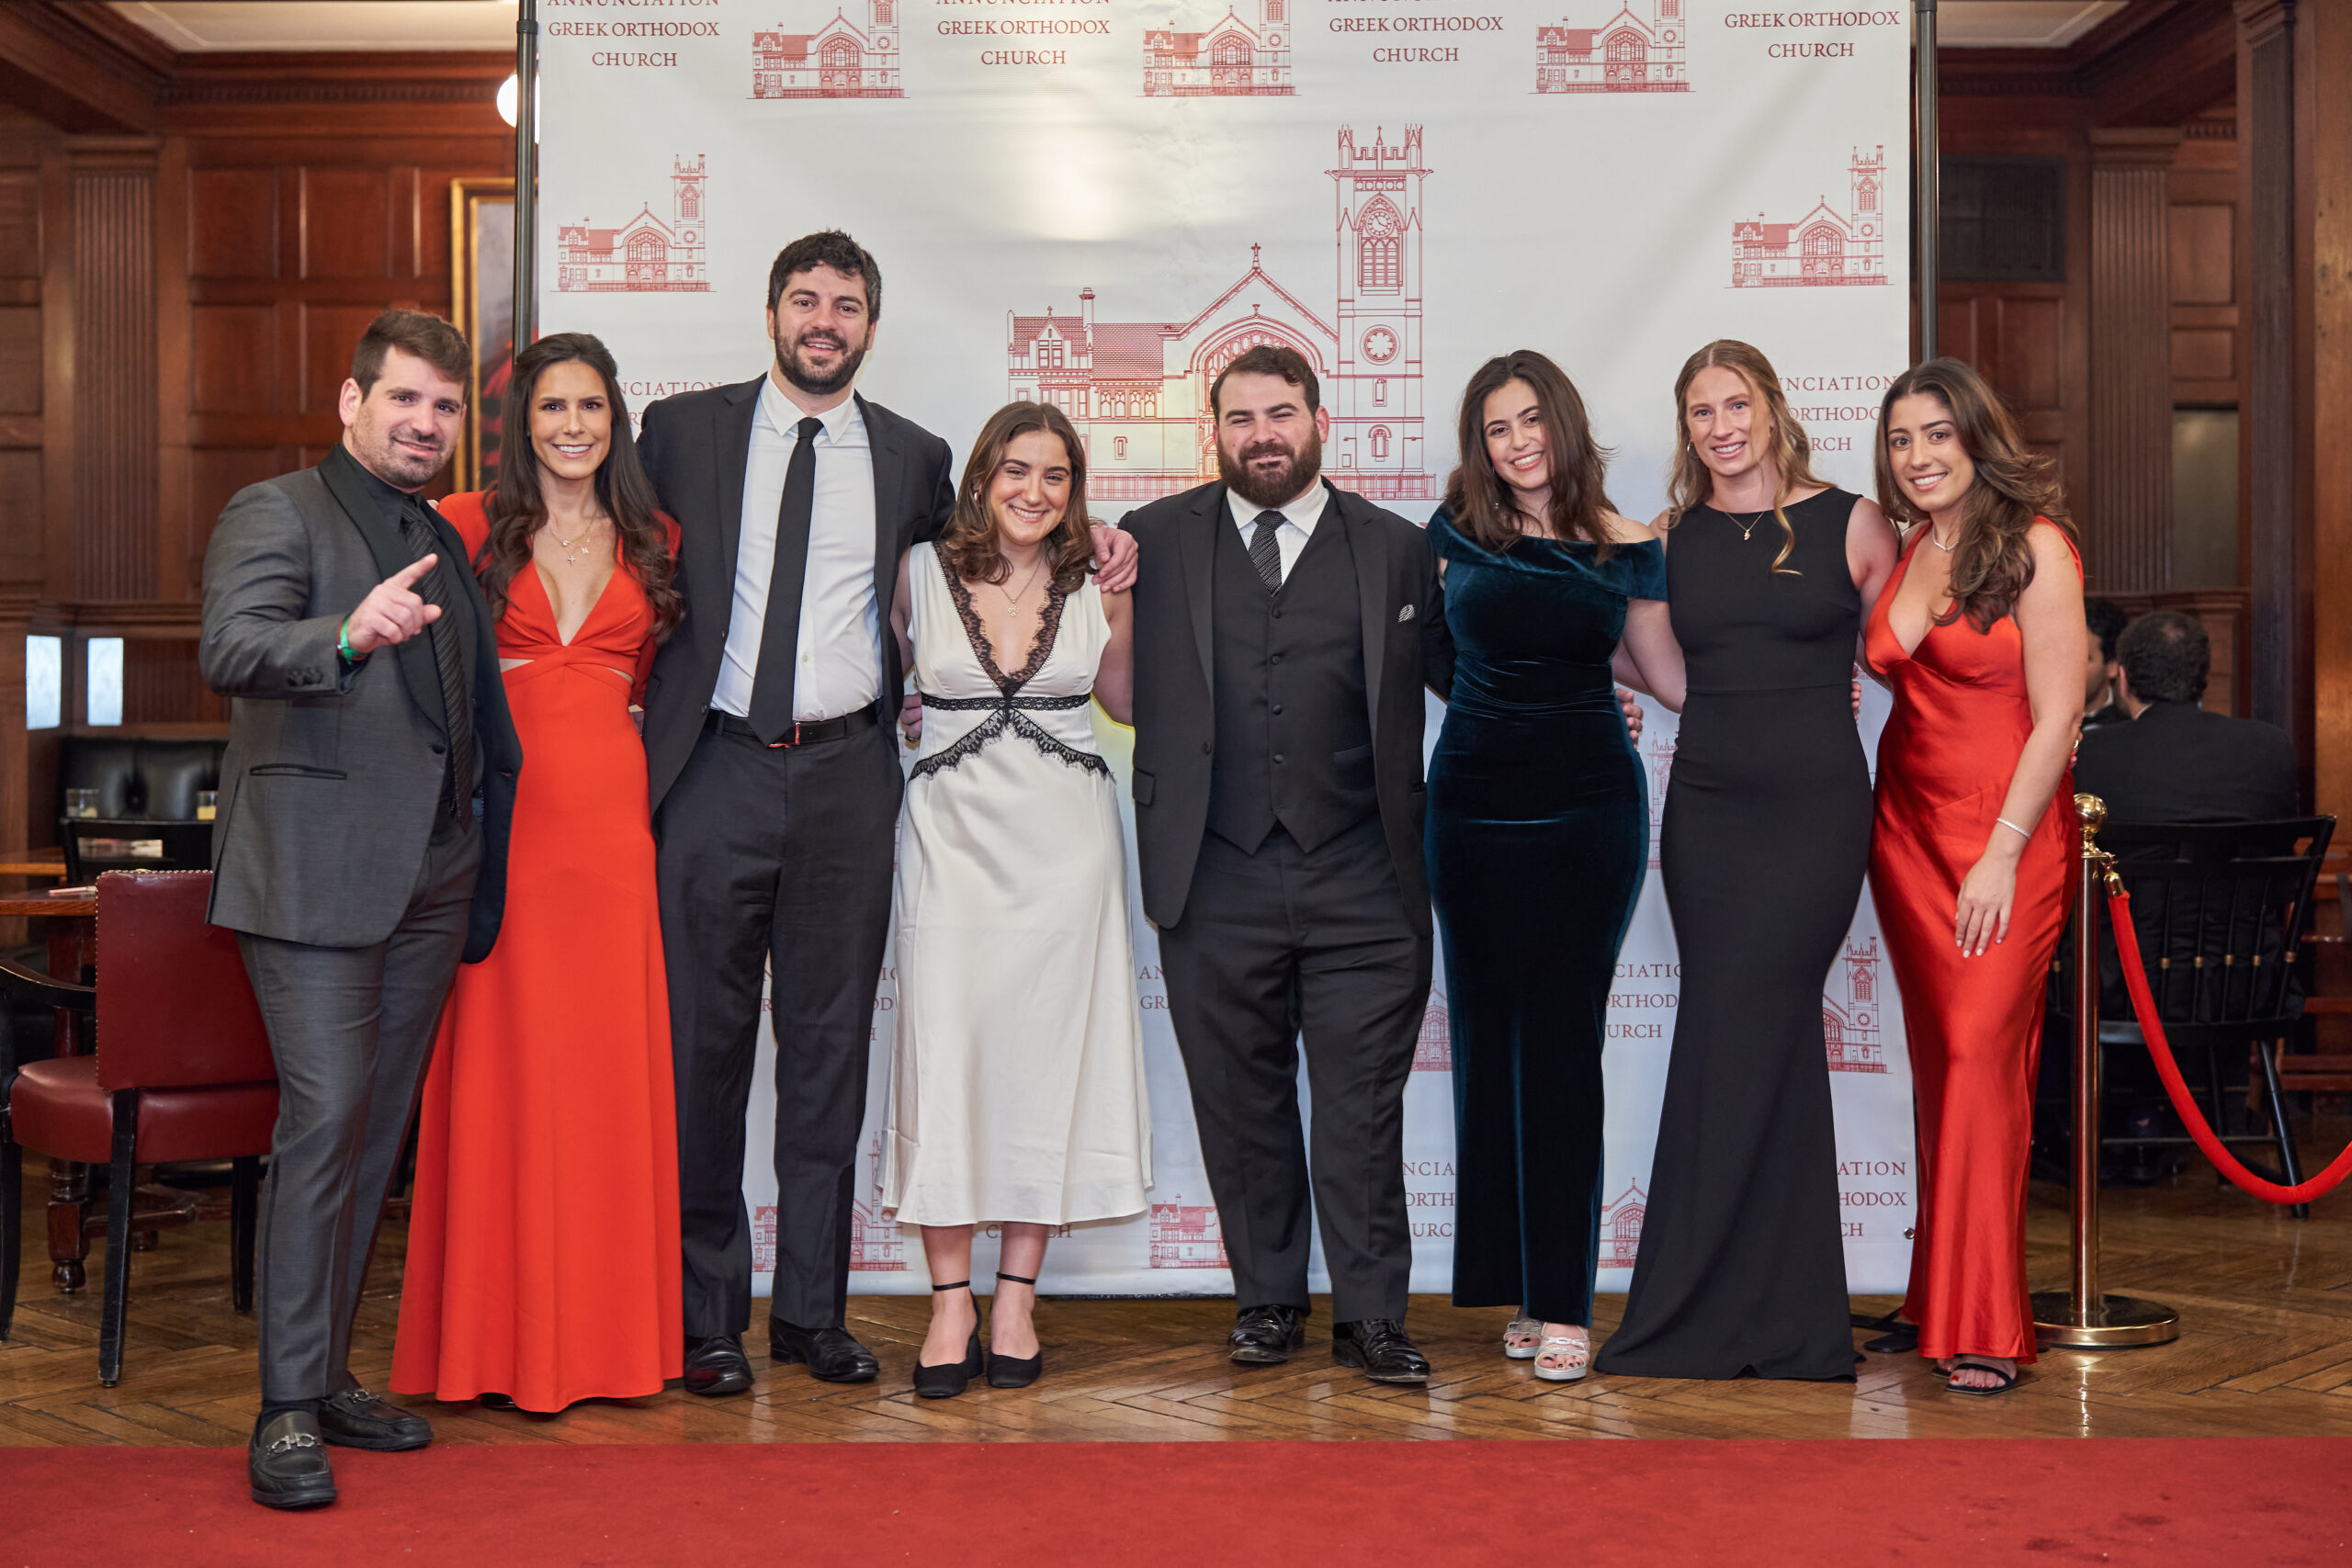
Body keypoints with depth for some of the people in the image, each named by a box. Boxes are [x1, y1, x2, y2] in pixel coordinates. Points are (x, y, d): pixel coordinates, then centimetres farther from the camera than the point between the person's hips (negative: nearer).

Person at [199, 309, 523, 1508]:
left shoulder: (444, 543, 20)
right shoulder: (275, 513, -1)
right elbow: (229, 652, -19)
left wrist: (481, 850, 16)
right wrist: (346, 635, -38)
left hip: (431, 873, 7)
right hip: (316, 865, -7)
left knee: (378, 1130, 10)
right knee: (324, 1121, -12)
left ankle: (327, 1375, 20)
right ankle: (287, 1410, -4)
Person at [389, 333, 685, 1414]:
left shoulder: (652, 541, 12)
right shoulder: (470, 528, 4)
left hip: (611, 811, 3)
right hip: (502, 809, -2)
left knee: (612, 1060, 4)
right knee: (502, 1058, -1)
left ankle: (607, 1326, 15)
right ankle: (502, 1333, 8)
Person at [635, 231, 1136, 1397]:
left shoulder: (912, 458, 10)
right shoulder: (682, 430, 6)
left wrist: (1082, 550, 9)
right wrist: (642, 708, 2)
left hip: (845, 779, 2)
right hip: (716, 774, -1)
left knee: (830, 1046, 7)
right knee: (704, 1044, 2)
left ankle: (813, 1309, 18)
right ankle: (707, 1316, 13)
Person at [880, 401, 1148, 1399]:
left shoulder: (1094, 585, 6)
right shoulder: (922, 572, 3)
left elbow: (1128, 702, 14)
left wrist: (1124, 607, 1)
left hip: (1064, 838, 1)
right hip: (953, 834, -1)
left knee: (1047, 1050, 2)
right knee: (945, 1050, -5)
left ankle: (1017, 1295, 12)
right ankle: (950, 1302, 5)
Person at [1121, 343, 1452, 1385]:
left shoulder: (1396, 549, 8)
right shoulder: (1154, 541, 8)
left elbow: (1468, 678, 12)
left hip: (1360, 881, 0)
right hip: (1215, 881, 1)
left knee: (1363, 1106, 2)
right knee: (1240, 1103, 10)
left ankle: (1370, 1316, 13)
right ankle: (1267, 1299, 25)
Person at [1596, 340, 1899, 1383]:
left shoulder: (1850, 525, 2)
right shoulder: (1668, 539, 10)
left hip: (1815, 808, -3)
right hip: (1705, 808, 3)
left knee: (1730, 1042, -8)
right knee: (1777, 1046, 6)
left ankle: (1688, 1320, 3)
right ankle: (1794, 1322, 15)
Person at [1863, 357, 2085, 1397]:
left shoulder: (2034, 547, -8)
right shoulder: (1899, 553, 11)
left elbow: (2056, 716, -11)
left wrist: (2002, 853, -15)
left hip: (2009, 833, -6)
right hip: (1906, 831, 6)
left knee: (1981, 1050, -11)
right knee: (1938, 1059, 8)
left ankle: (1983, 1325, -6)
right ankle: (1941, 1296, 16)